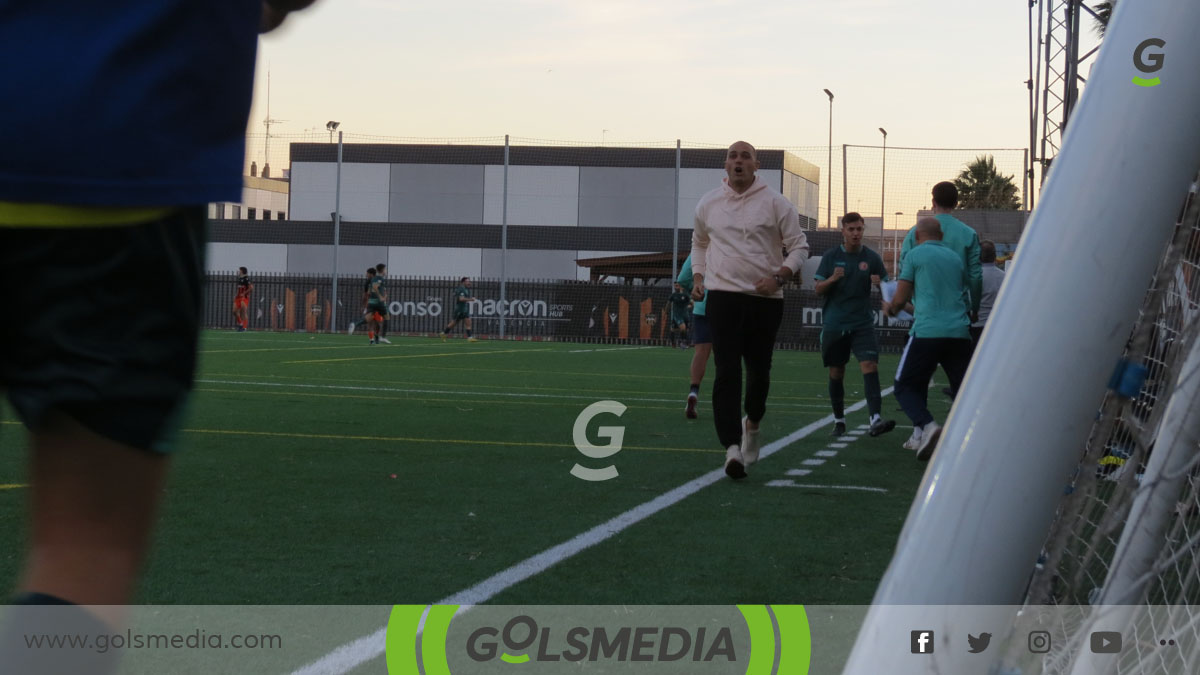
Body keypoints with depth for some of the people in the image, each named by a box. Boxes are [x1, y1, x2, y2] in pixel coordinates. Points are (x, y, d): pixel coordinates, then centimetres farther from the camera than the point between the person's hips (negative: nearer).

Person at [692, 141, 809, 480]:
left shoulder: (775, 203, 0)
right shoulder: (708, 204, 8)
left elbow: (799, 246, 3)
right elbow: (699, 242, 26)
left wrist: (779, 276, -12)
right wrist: (698, 277, 13)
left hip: (765, 299, 0)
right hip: (722, 297, 1)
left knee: (759, 370, 8)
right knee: (727, 373, -12)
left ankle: (752, 423, 38)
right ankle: (732, 448, -18)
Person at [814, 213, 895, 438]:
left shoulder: (872, 258, 4)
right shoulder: (831, 256, 4)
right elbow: (819, 290, 3)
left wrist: (879, 283, -15)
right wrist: (832, 279, -18)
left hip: (862, 324, -1)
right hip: (834, 324, 1)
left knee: (870, 366, -17)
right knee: (836, 373, 7)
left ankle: (876, 419, -27)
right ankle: (839, 420, 22)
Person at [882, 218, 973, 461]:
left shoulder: (915, 254, 4)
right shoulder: (956, 257, 19)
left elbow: (900, 298, 3)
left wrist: (891, 309, 26)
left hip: (927, 330, -4)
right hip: (959, 332, 4)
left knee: (905, 386, 3)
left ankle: (927, 426, -22)